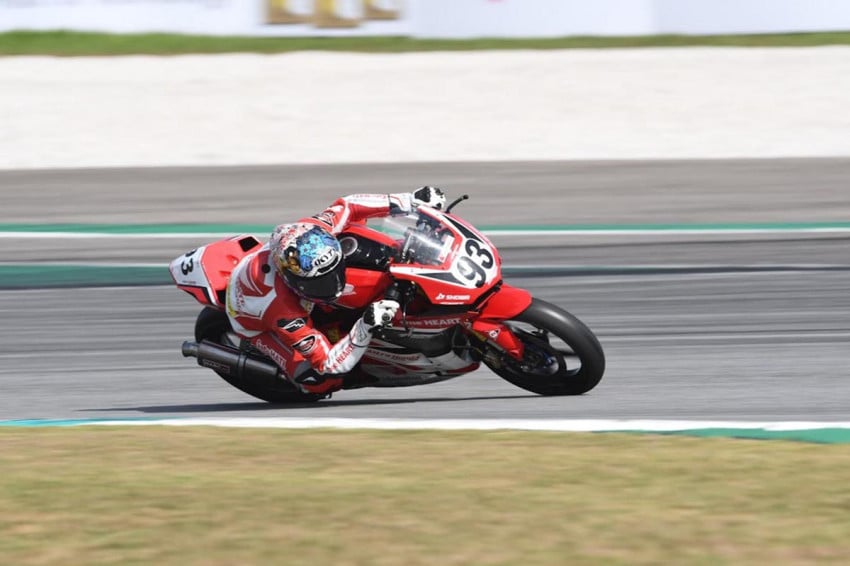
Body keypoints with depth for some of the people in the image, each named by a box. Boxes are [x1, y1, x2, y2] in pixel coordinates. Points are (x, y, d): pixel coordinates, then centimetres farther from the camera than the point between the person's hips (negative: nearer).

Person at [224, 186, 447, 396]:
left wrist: (411, 200, -20)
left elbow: (346, 207, -17)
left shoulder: (307, 233, -37)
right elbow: (328, 363, -39)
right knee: (322, 381, -22)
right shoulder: (285, 315, -47)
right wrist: (365, 328, -53)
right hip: (258, 322, -6)